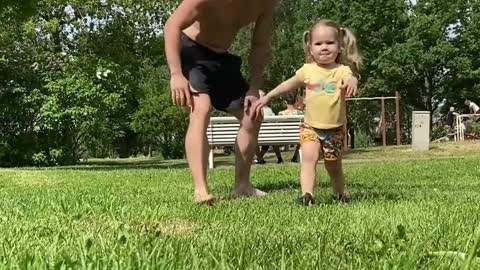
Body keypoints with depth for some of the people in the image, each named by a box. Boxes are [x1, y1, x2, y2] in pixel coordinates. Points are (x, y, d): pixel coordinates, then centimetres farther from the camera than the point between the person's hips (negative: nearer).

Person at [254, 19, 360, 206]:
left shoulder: (342, 71, -8)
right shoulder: (308, 70, -1)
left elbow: (350, 79, -30)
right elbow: (289, 85, 14)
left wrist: (352, 82, -54)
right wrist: (268, 97, 16)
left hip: (335, 129, -1)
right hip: (310, 127, 1)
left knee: (334, 167, 12)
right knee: (309, 156, -22)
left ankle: (340, 194, 35)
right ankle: (307, 195, -29)